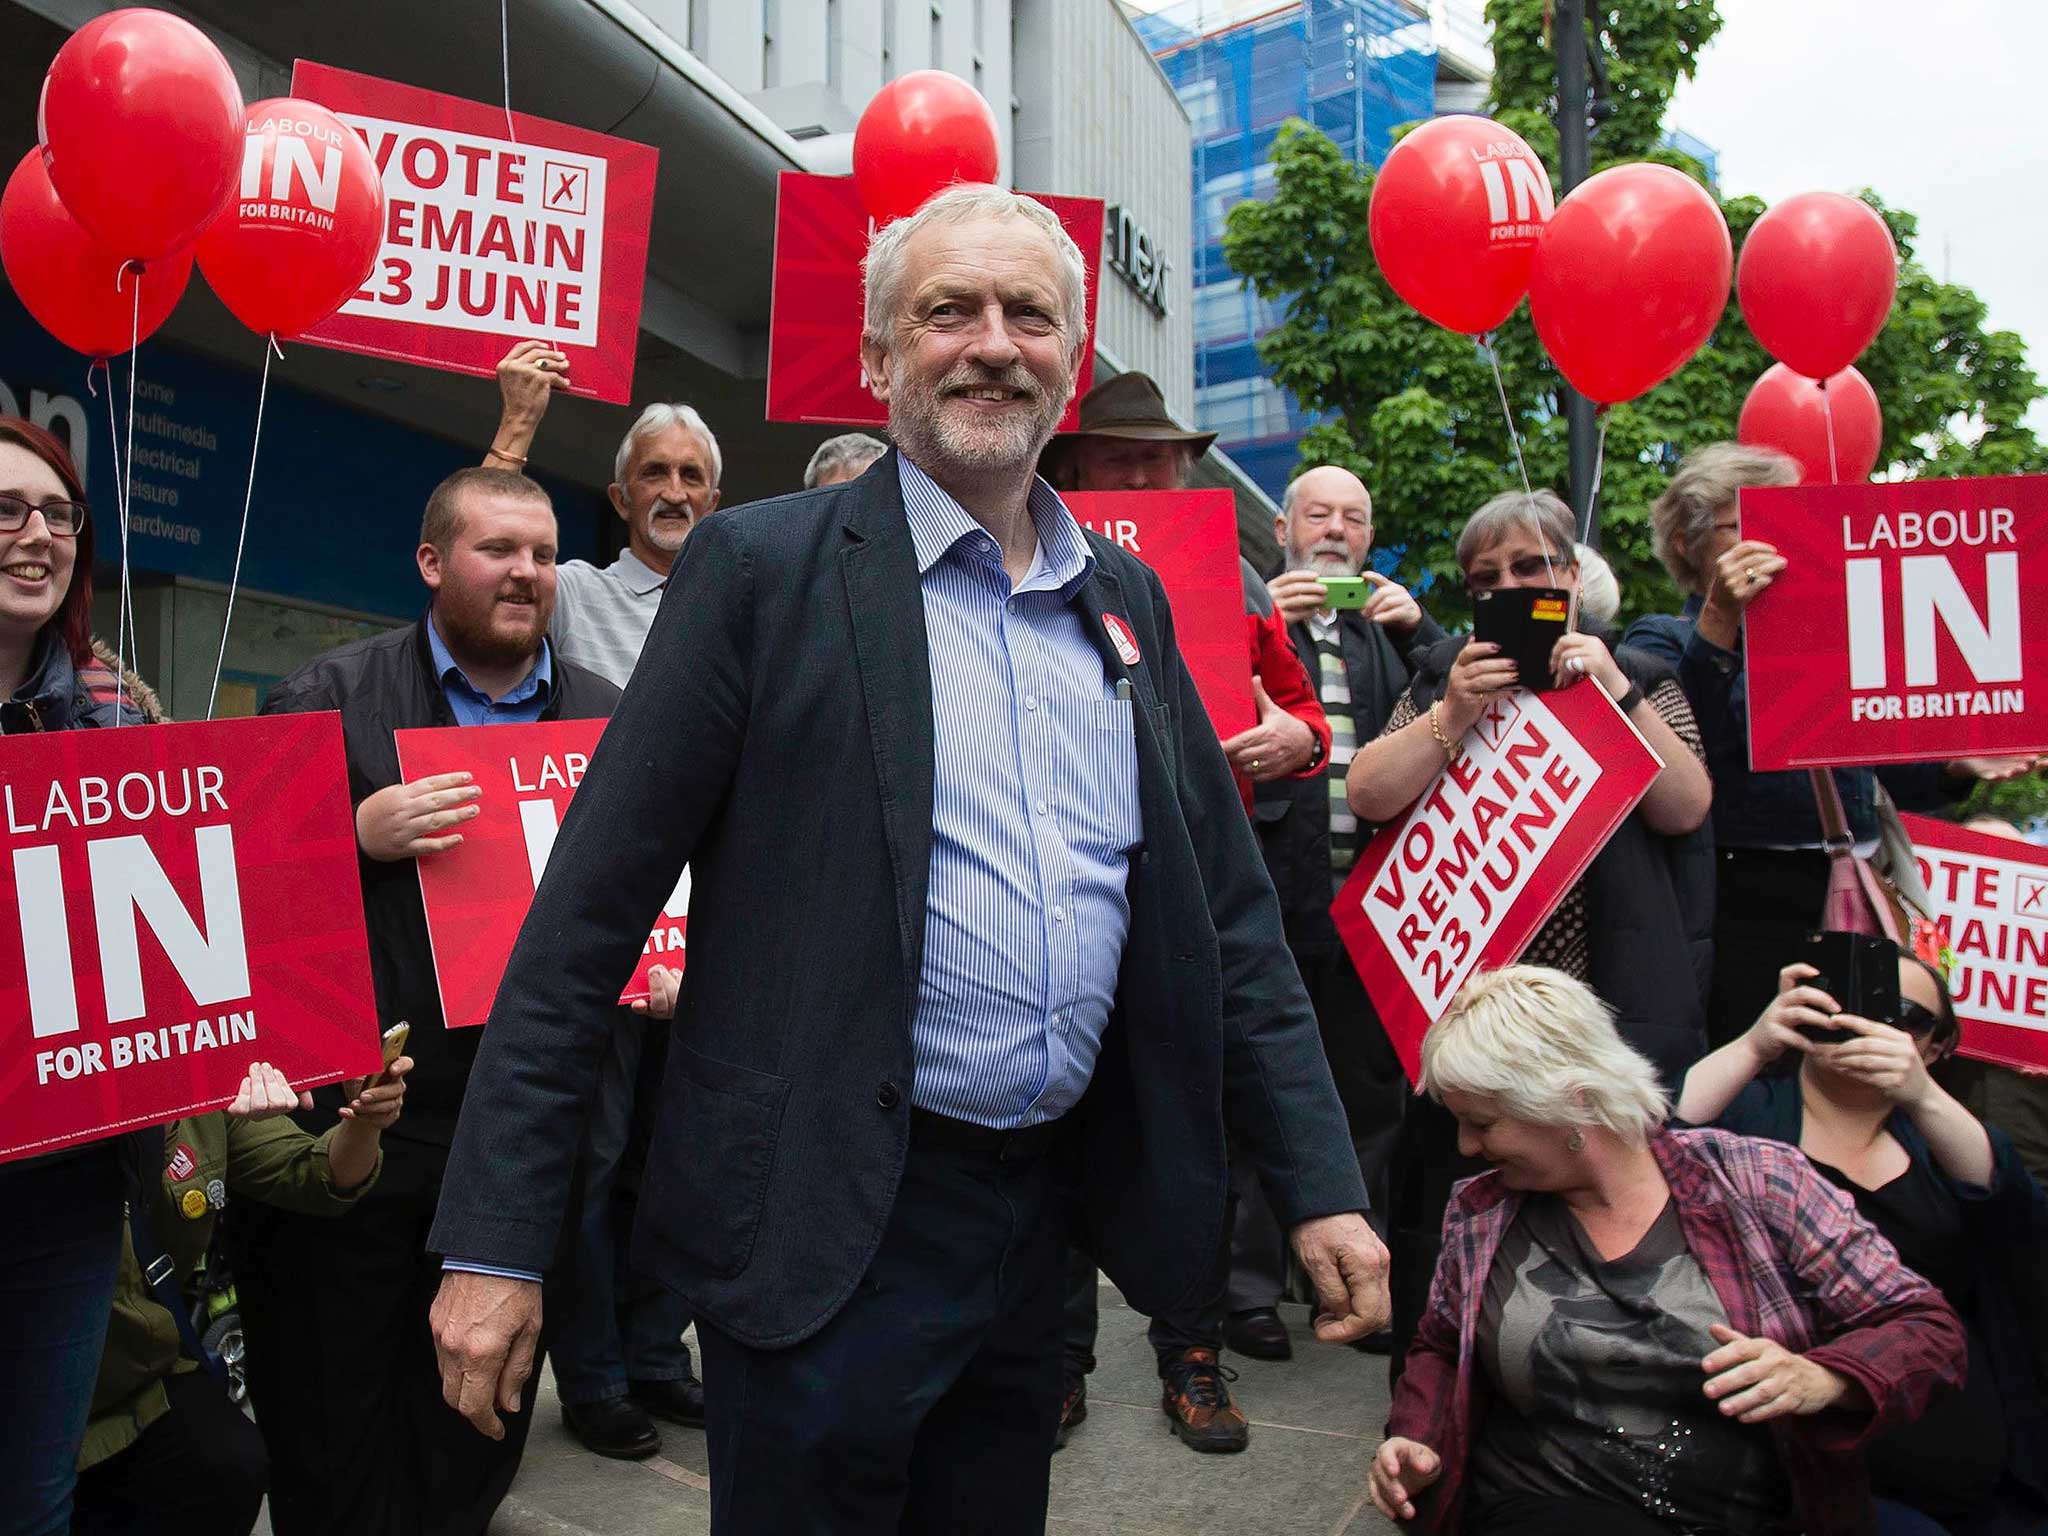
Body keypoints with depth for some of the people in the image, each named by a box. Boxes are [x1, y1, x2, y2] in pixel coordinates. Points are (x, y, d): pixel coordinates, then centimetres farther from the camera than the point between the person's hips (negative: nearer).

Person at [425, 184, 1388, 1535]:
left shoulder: (1127, 600, 8)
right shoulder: (765, 567, -8)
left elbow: (1227, 913, 10)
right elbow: (590, 911, -9)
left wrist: (1321, 1187, 6)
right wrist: (495, 1242, -10)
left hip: (1041, 1220, 5)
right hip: (824, 1231, -5)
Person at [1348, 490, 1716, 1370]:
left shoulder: (1641, 680, 10)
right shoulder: (1443, 677, 10)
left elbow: (1685, 809, -5)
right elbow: (1367, 796, -4)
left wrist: (1613, 692, -14)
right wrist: (1453, 713, -17)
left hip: (1608, 1005, 0)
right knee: (1451, 1223, 7)